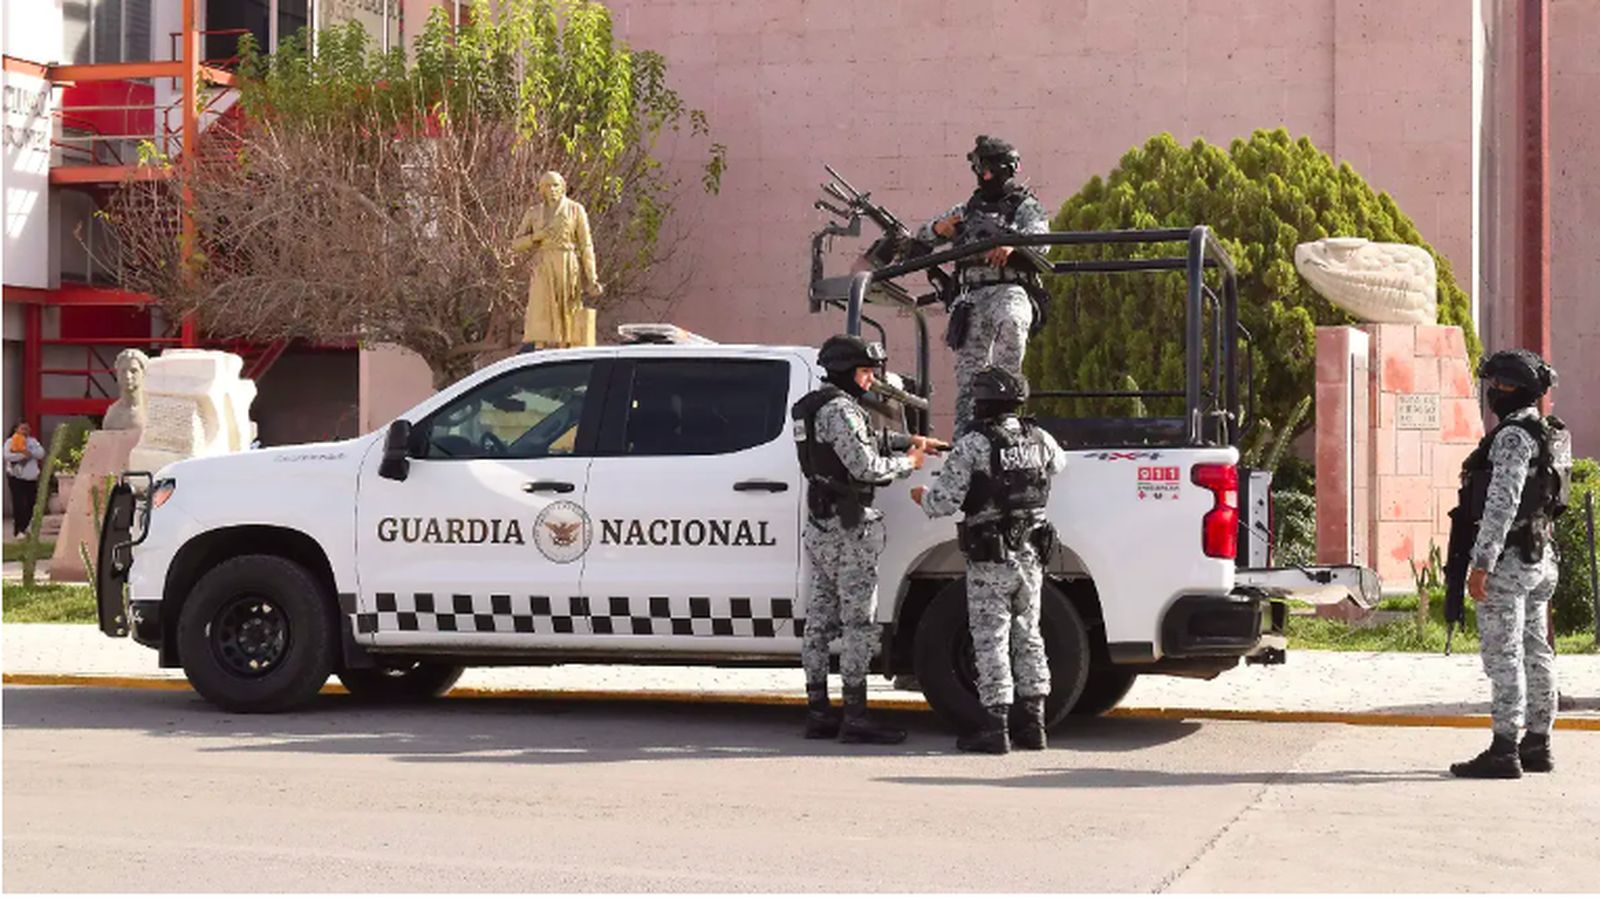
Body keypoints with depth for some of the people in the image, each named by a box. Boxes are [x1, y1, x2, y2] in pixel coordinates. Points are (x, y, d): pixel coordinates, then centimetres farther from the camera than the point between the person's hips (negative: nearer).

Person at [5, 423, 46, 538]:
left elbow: (41, 453, -3)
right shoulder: (10, 442, 0)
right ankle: (18, 530, -4)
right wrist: (23, 455, -21)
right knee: (19, 504, -11)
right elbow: (7, 456, -17)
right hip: (16, 478, -4)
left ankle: (23, 528, 25)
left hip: (31, 478, 4)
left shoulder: (33, 441, 11)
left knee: (30, 505, 7)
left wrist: (28, 452, -17)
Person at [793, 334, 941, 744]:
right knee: (858, 622, -8)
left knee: (819, 621, 9)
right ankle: (854, 717, -9)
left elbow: (868, 440, 26)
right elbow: (866, 466, -20)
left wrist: (910, 441, 19)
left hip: (819, 525, 10)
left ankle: (817, 711, 13)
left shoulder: (813, 407, 17)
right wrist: (909, 463, -5)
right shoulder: (839, 408, -15)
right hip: (849, 526, -10)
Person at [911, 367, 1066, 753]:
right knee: (1027, 635, 13)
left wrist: (921, 496, 8)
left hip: (990, 560, -6)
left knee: (991, 639, -1)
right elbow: (1059, 463, 28)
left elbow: (943, 501, -14)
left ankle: (995, 728, -2)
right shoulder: (1040, 439, 5)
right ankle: (1031, 723, 17)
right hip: (1031, 556, 6)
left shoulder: (973, 444, -13)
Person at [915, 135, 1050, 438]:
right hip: (972, 296, 4)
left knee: (1011, 322, -39)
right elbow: (921, 237, 29)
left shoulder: (1025, 207, 11)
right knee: (968, 372, -4)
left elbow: (1039, 236, -10)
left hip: (1009, 290, -4)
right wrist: (938, 229, 4)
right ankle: (964, 437, -5)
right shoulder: (968, 210, 25)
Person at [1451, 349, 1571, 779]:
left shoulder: (1514, 436, -17)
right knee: (1535, 651, 12)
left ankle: (1504, 751, -7)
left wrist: (1481, 563, -23)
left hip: (1508, 561, -10)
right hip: (1541, 559, 10)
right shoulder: (1551, 436, 14)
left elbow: (1502, 504, -23)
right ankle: (1538, 746, 18)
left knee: (1503, 654, -7)